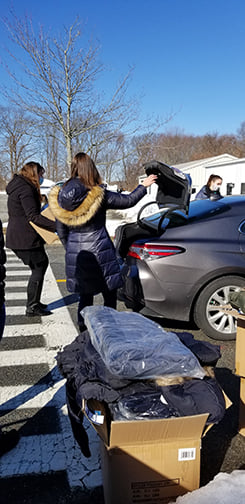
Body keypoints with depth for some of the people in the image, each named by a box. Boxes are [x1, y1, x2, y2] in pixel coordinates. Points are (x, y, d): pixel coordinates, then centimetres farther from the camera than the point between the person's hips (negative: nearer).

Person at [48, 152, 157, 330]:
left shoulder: (61, 197, 0)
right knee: (110, 292, 11)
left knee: (85, 294, 16)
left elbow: (61, 231, 7)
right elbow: (128, 200, -2)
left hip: (75, 254, 5)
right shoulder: (98, 195, -13)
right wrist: (144, 185, 13)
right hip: (99, 252, -4)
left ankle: (84, 329, 23)